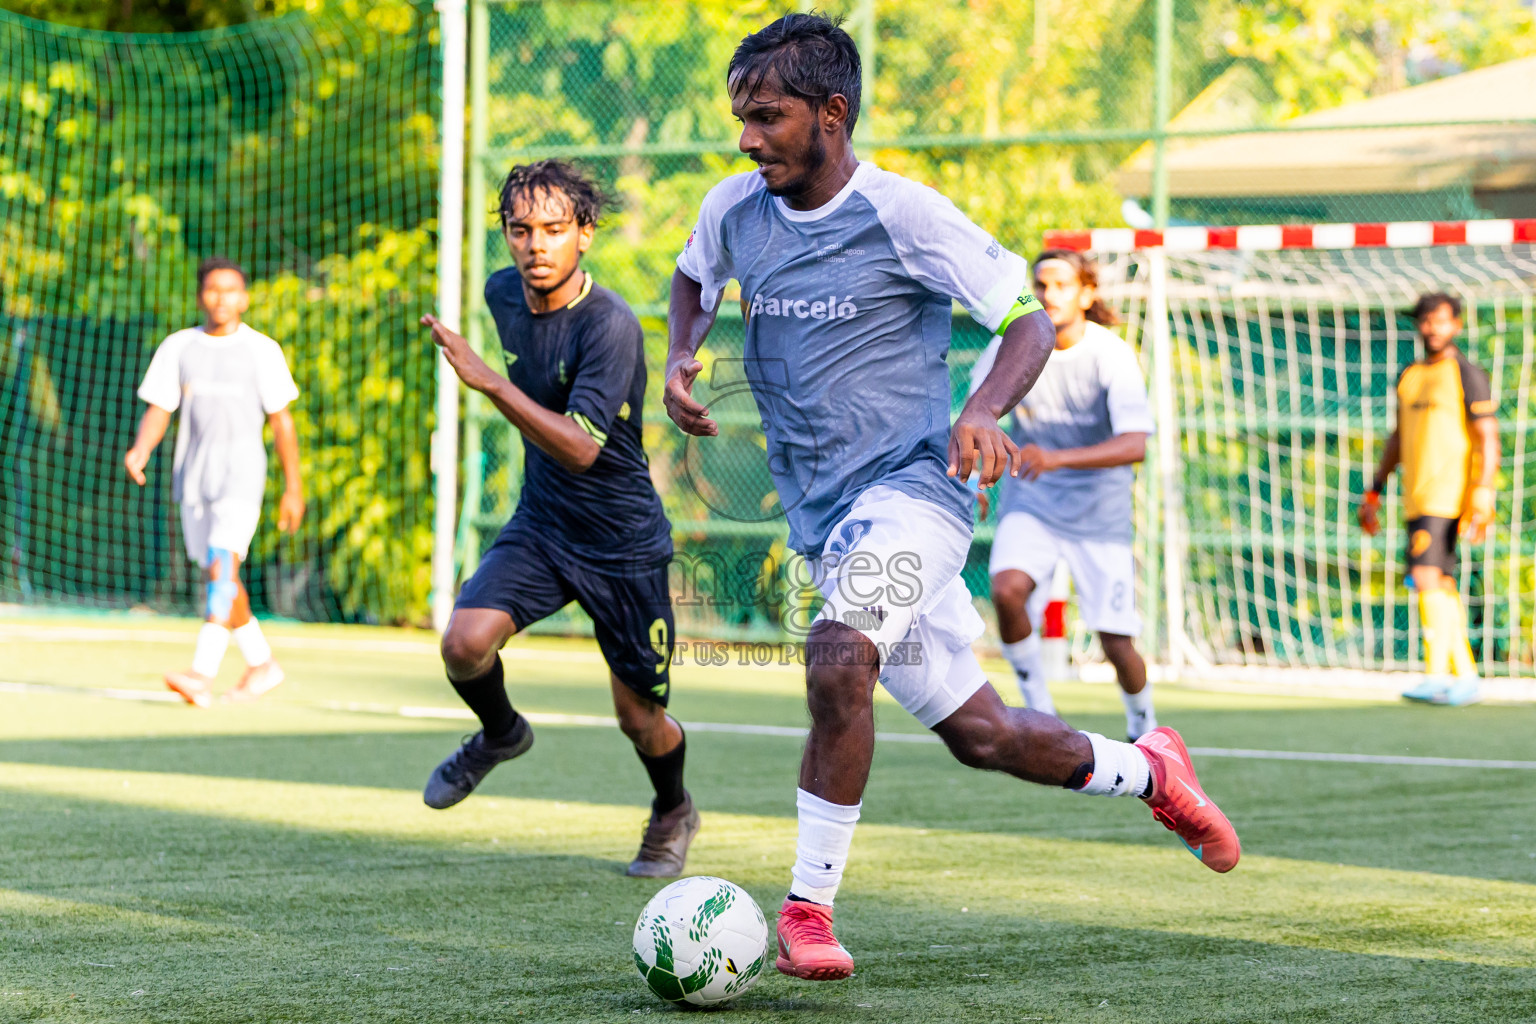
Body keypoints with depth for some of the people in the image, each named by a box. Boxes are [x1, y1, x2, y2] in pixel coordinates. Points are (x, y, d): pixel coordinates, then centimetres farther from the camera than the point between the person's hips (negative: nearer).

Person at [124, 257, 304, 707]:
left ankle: (202, 674, -30)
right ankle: (261, 664, 26)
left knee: (222, 566, -20)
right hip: (193, 474, 5)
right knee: (216, 575, 9)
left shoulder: (261, 350, 3)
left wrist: (293, 488, 5)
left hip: (241, 470, -4)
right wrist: (140, 451, -14)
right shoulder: (178, 347, 10)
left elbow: (281, 420, 5)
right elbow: (158, 410, 7)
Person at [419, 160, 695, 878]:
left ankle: (673, 812, 38)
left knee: (640, 719, 5)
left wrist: (486, 381, -38)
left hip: (624, 542, -5)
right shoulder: (504, 294, -3)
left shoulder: (610, 325, -25)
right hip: (540, 525, 5)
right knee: (465, 643, -21)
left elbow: (581, 447, -33)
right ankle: (500, 733, 13)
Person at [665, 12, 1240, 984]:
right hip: (821, 511, 6)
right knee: (981, 736, 10)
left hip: (910, 483, -6)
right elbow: (693, 279, 26)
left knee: (838, 663, -32)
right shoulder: (734, 210, 3)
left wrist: (982, 412, -25)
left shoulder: (902, 213, -12)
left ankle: (808, 909, -21)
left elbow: (1030, 320, -6)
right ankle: (1147, 771, 37)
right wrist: (681, 357, 4)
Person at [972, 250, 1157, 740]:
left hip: (1099, 511, -2)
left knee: (1117, 645, -4)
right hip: (1029, 503, 2)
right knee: (1007, 589, -28)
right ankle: (1039, 712, -9)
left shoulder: (1112, 355, -16)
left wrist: (1057, 459, -41)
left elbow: (1134, 446, -28)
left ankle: (1142, 726, 29)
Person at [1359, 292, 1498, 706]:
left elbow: (1488, 440, -10)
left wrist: (1482, 497, -19)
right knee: (1442, 585, 8)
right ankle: (1465, 676, 12)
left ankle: (1436, 675, -20)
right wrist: (1375, 491, 21)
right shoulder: (1410, 376, 17)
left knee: (1426, 576, -18)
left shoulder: (1468, 376, -5)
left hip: (1448, 496, -8)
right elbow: (1398, 438, 25)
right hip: (1416, 498, 8)